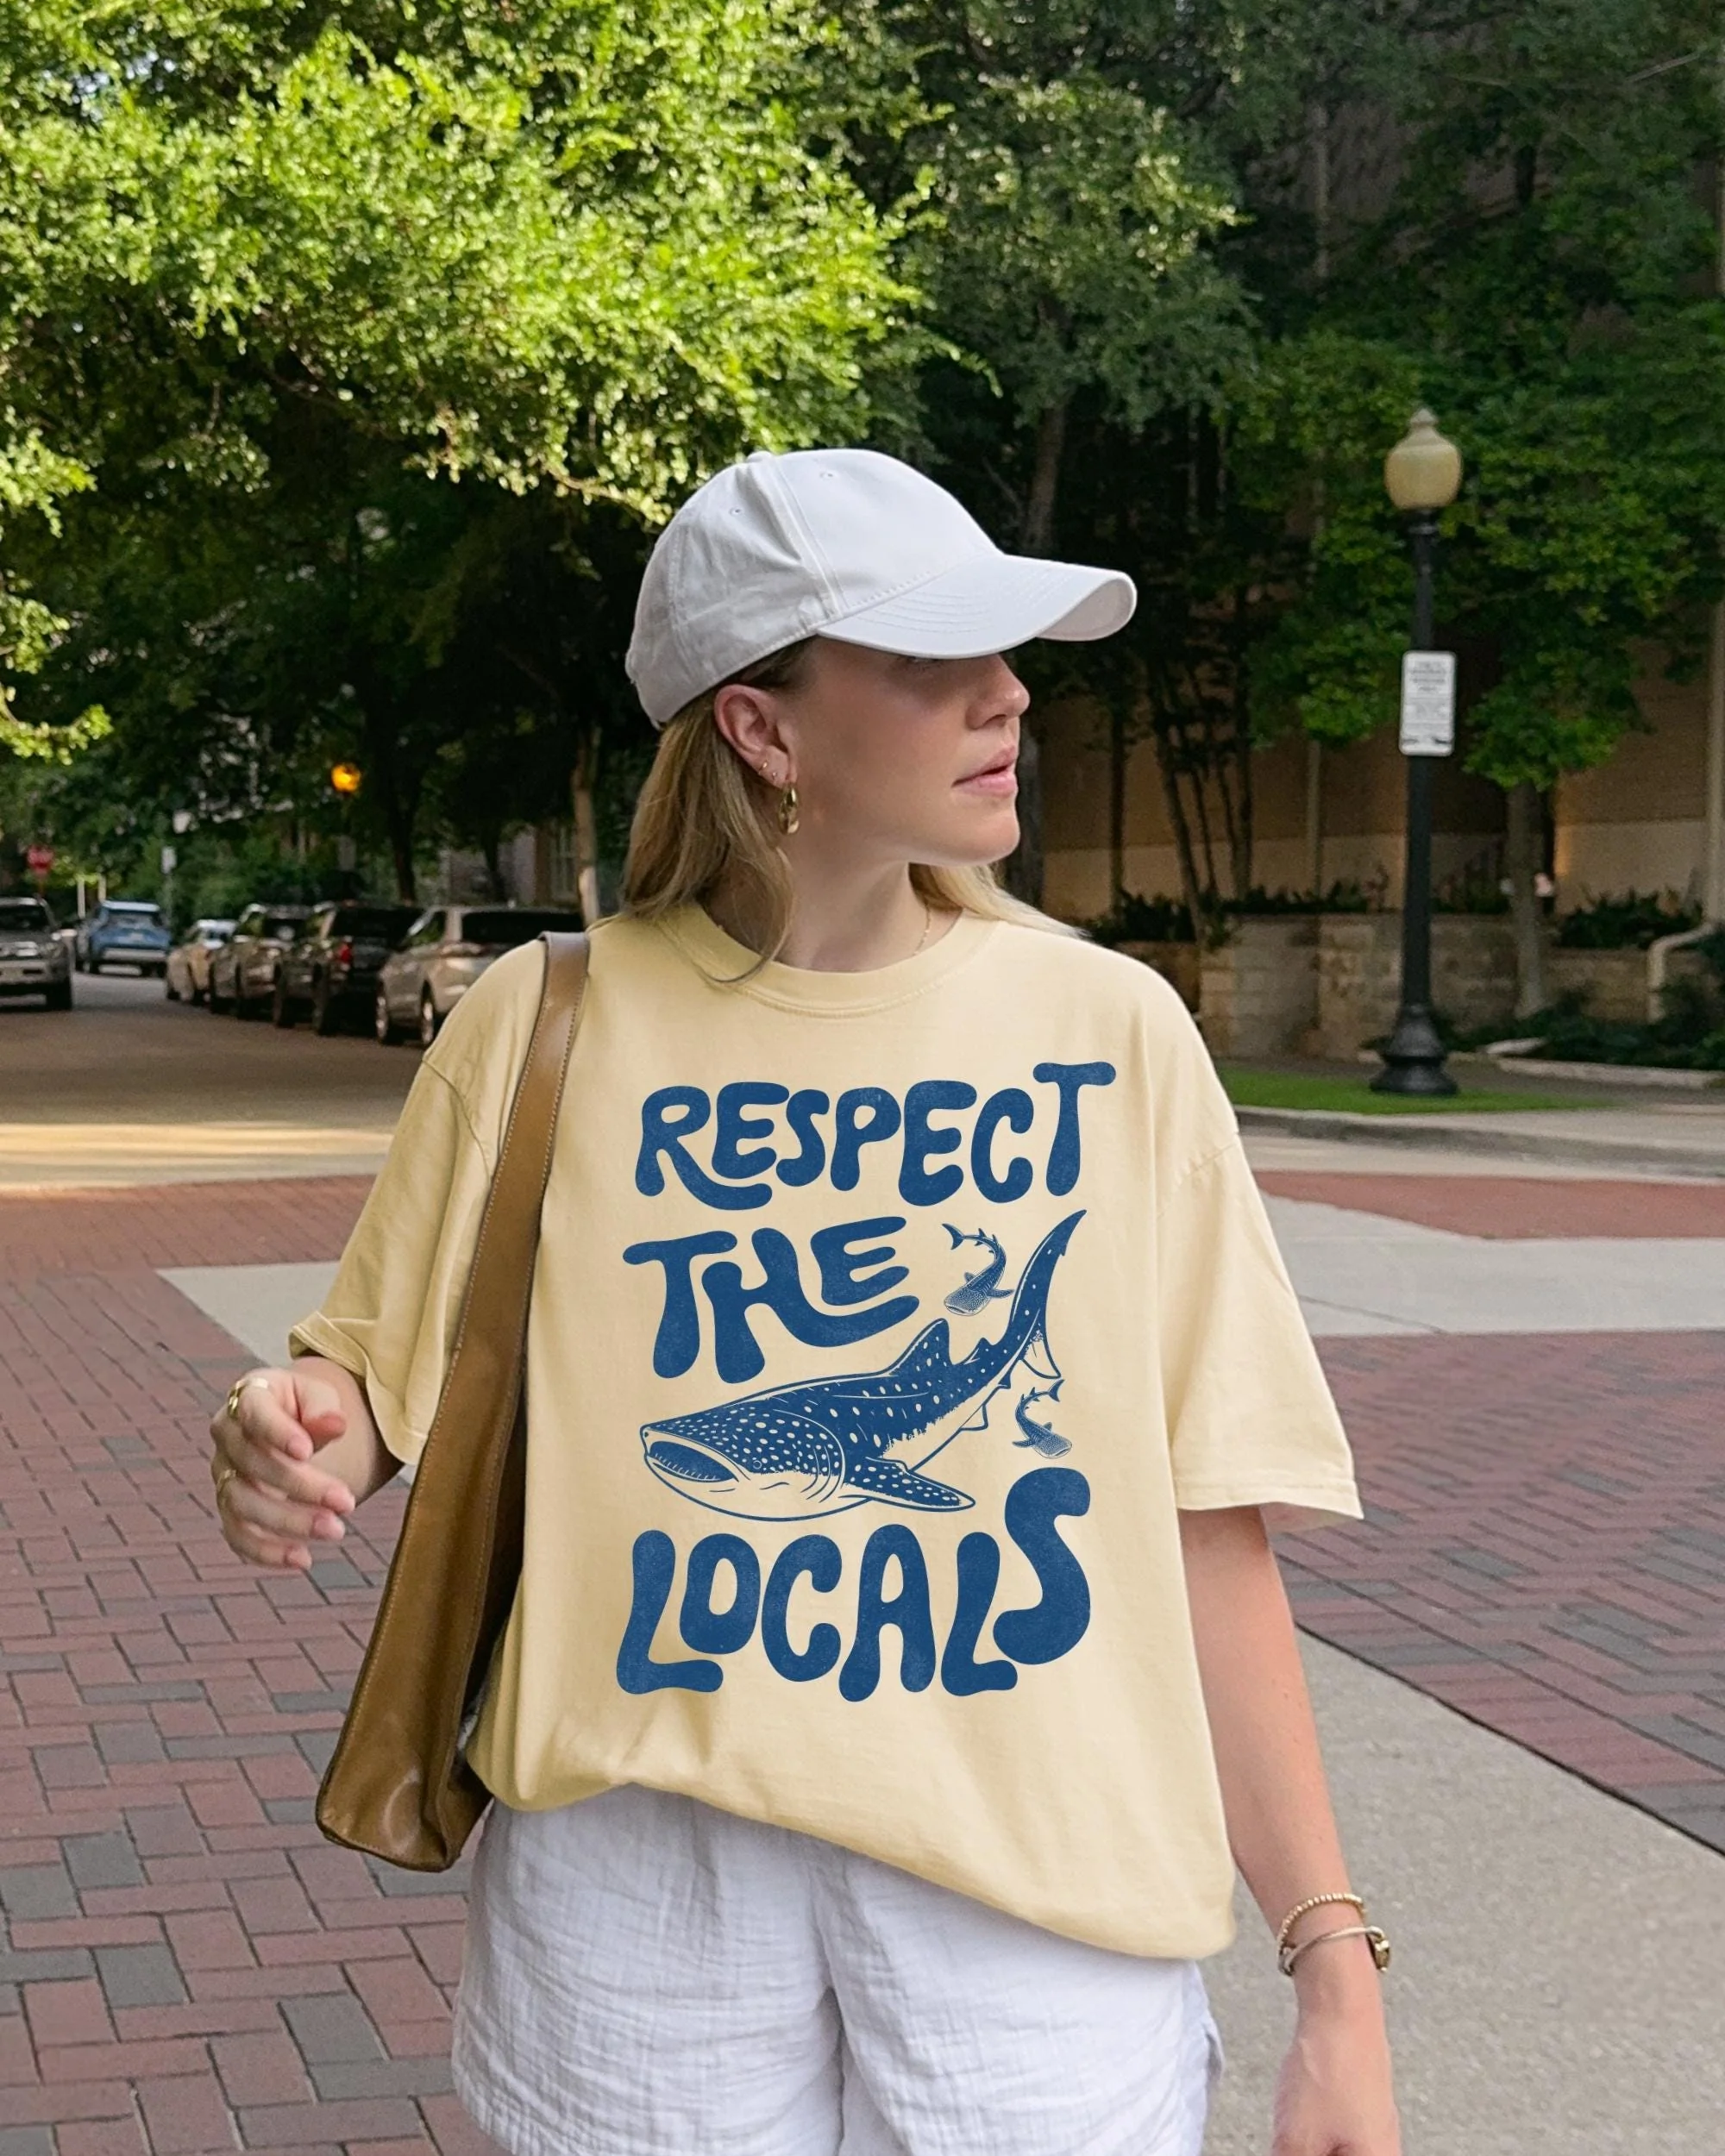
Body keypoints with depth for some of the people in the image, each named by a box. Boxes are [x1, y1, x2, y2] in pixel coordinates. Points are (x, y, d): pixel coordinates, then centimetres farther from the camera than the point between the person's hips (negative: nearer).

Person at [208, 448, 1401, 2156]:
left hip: (1037, 1881, 0)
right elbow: (385, 1374, 9)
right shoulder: (549, 1026, -1)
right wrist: (304, 1449, -16)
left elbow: (1204, 1523, 0)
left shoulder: (1107, 1030, 0)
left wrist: (1334, 1970, -2)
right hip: (638, 1867, 0)